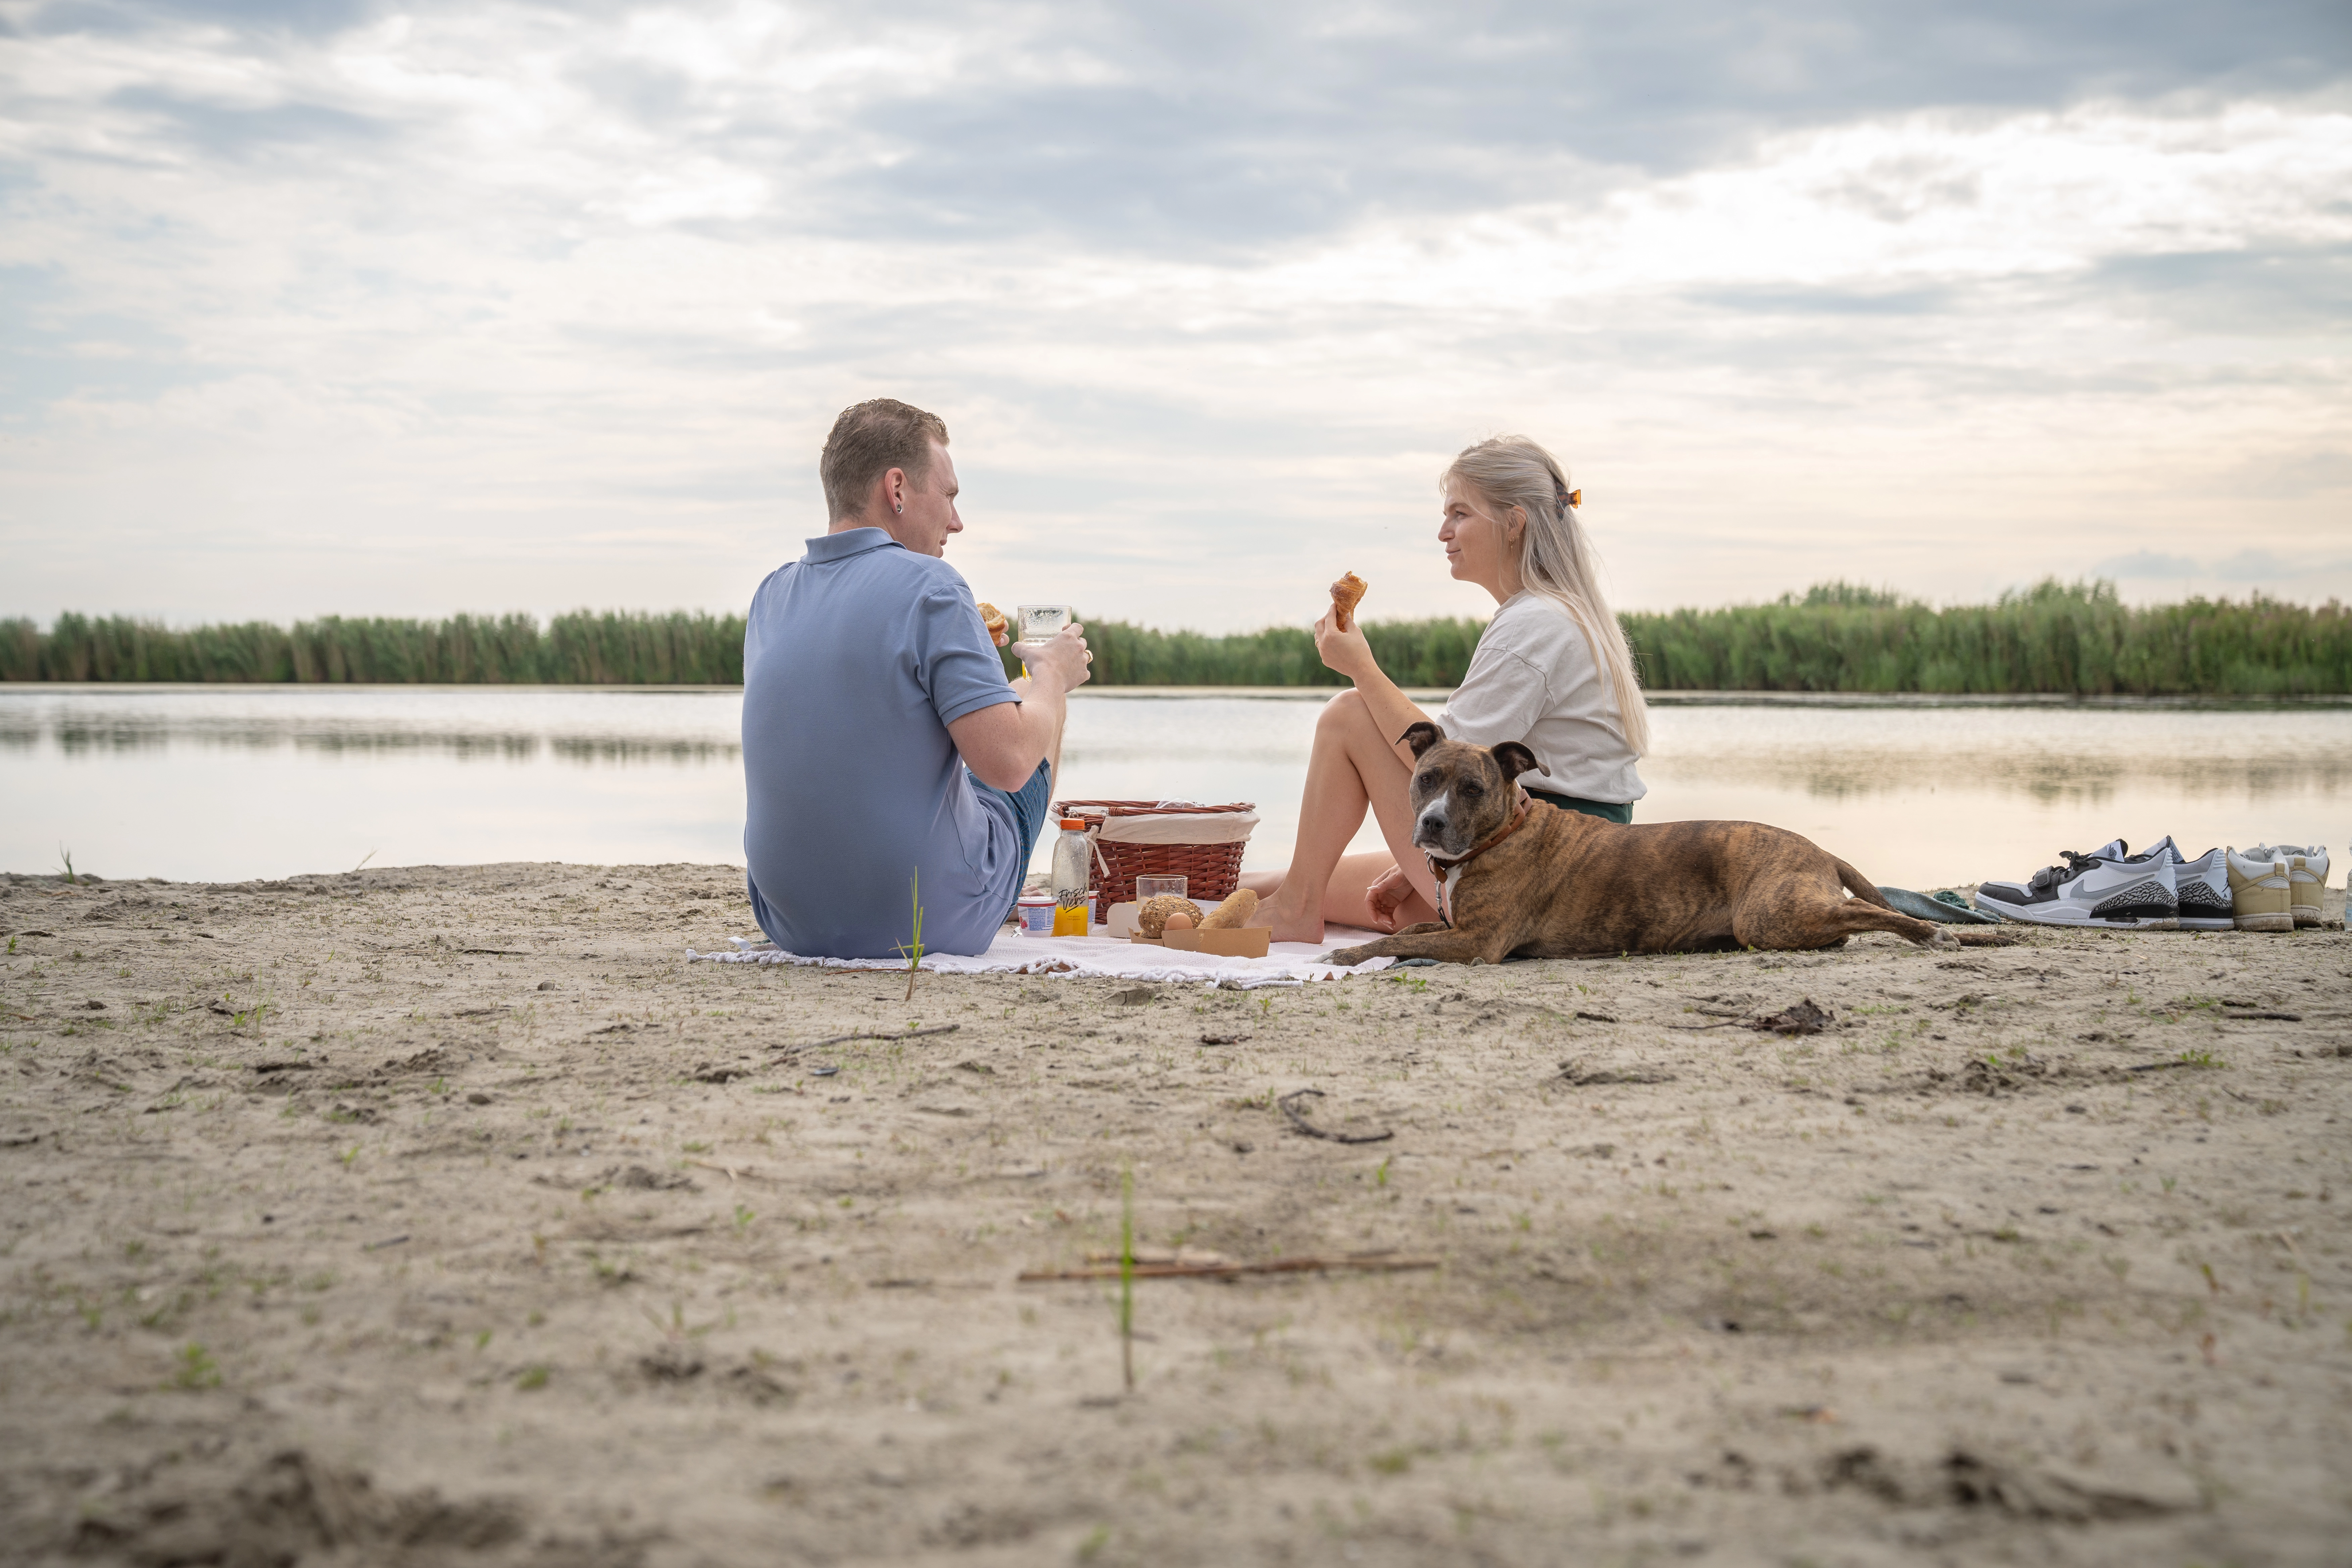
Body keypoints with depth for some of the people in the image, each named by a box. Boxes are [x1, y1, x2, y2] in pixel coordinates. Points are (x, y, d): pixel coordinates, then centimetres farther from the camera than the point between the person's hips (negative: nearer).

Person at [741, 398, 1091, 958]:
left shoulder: (771, 596, 3)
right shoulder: (928, 585, -17)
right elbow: (1008, 762, -23)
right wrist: (1053, 672, -3)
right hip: (934, 924, -6)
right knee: (1039, 700, 18)